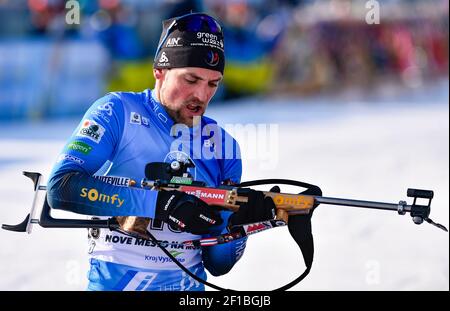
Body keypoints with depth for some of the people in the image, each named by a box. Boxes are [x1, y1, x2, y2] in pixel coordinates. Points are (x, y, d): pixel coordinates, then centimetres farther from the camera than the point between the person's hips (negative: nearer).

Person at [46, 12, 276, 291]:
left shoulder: (223, 144, 7)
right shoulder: (118, 112, -2)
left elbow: (217, 264, 9)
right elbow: (61, 186, -17)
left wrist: (240, 222, -11)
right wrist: (161, 204, -22)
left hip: (188, 286, 4)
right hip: (114, 283, -3)